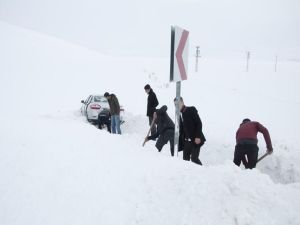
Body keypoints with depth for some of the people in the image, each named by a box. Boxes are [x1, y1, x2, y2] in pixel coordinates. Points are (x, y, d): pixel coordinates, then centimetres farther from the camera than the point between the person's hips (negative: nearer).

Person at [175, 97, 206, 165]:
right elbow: (181, 130, 14)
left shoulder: (191, 110, -4)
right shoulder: (179, 115, 13)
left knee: (194, 158, -12)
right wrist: (180, 143, 6)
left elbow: (199, 123, -11)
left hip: (196, 139, -6)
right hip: (187, 141, 6)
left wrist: (198, 136, -20)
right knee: (185, 158, 2)